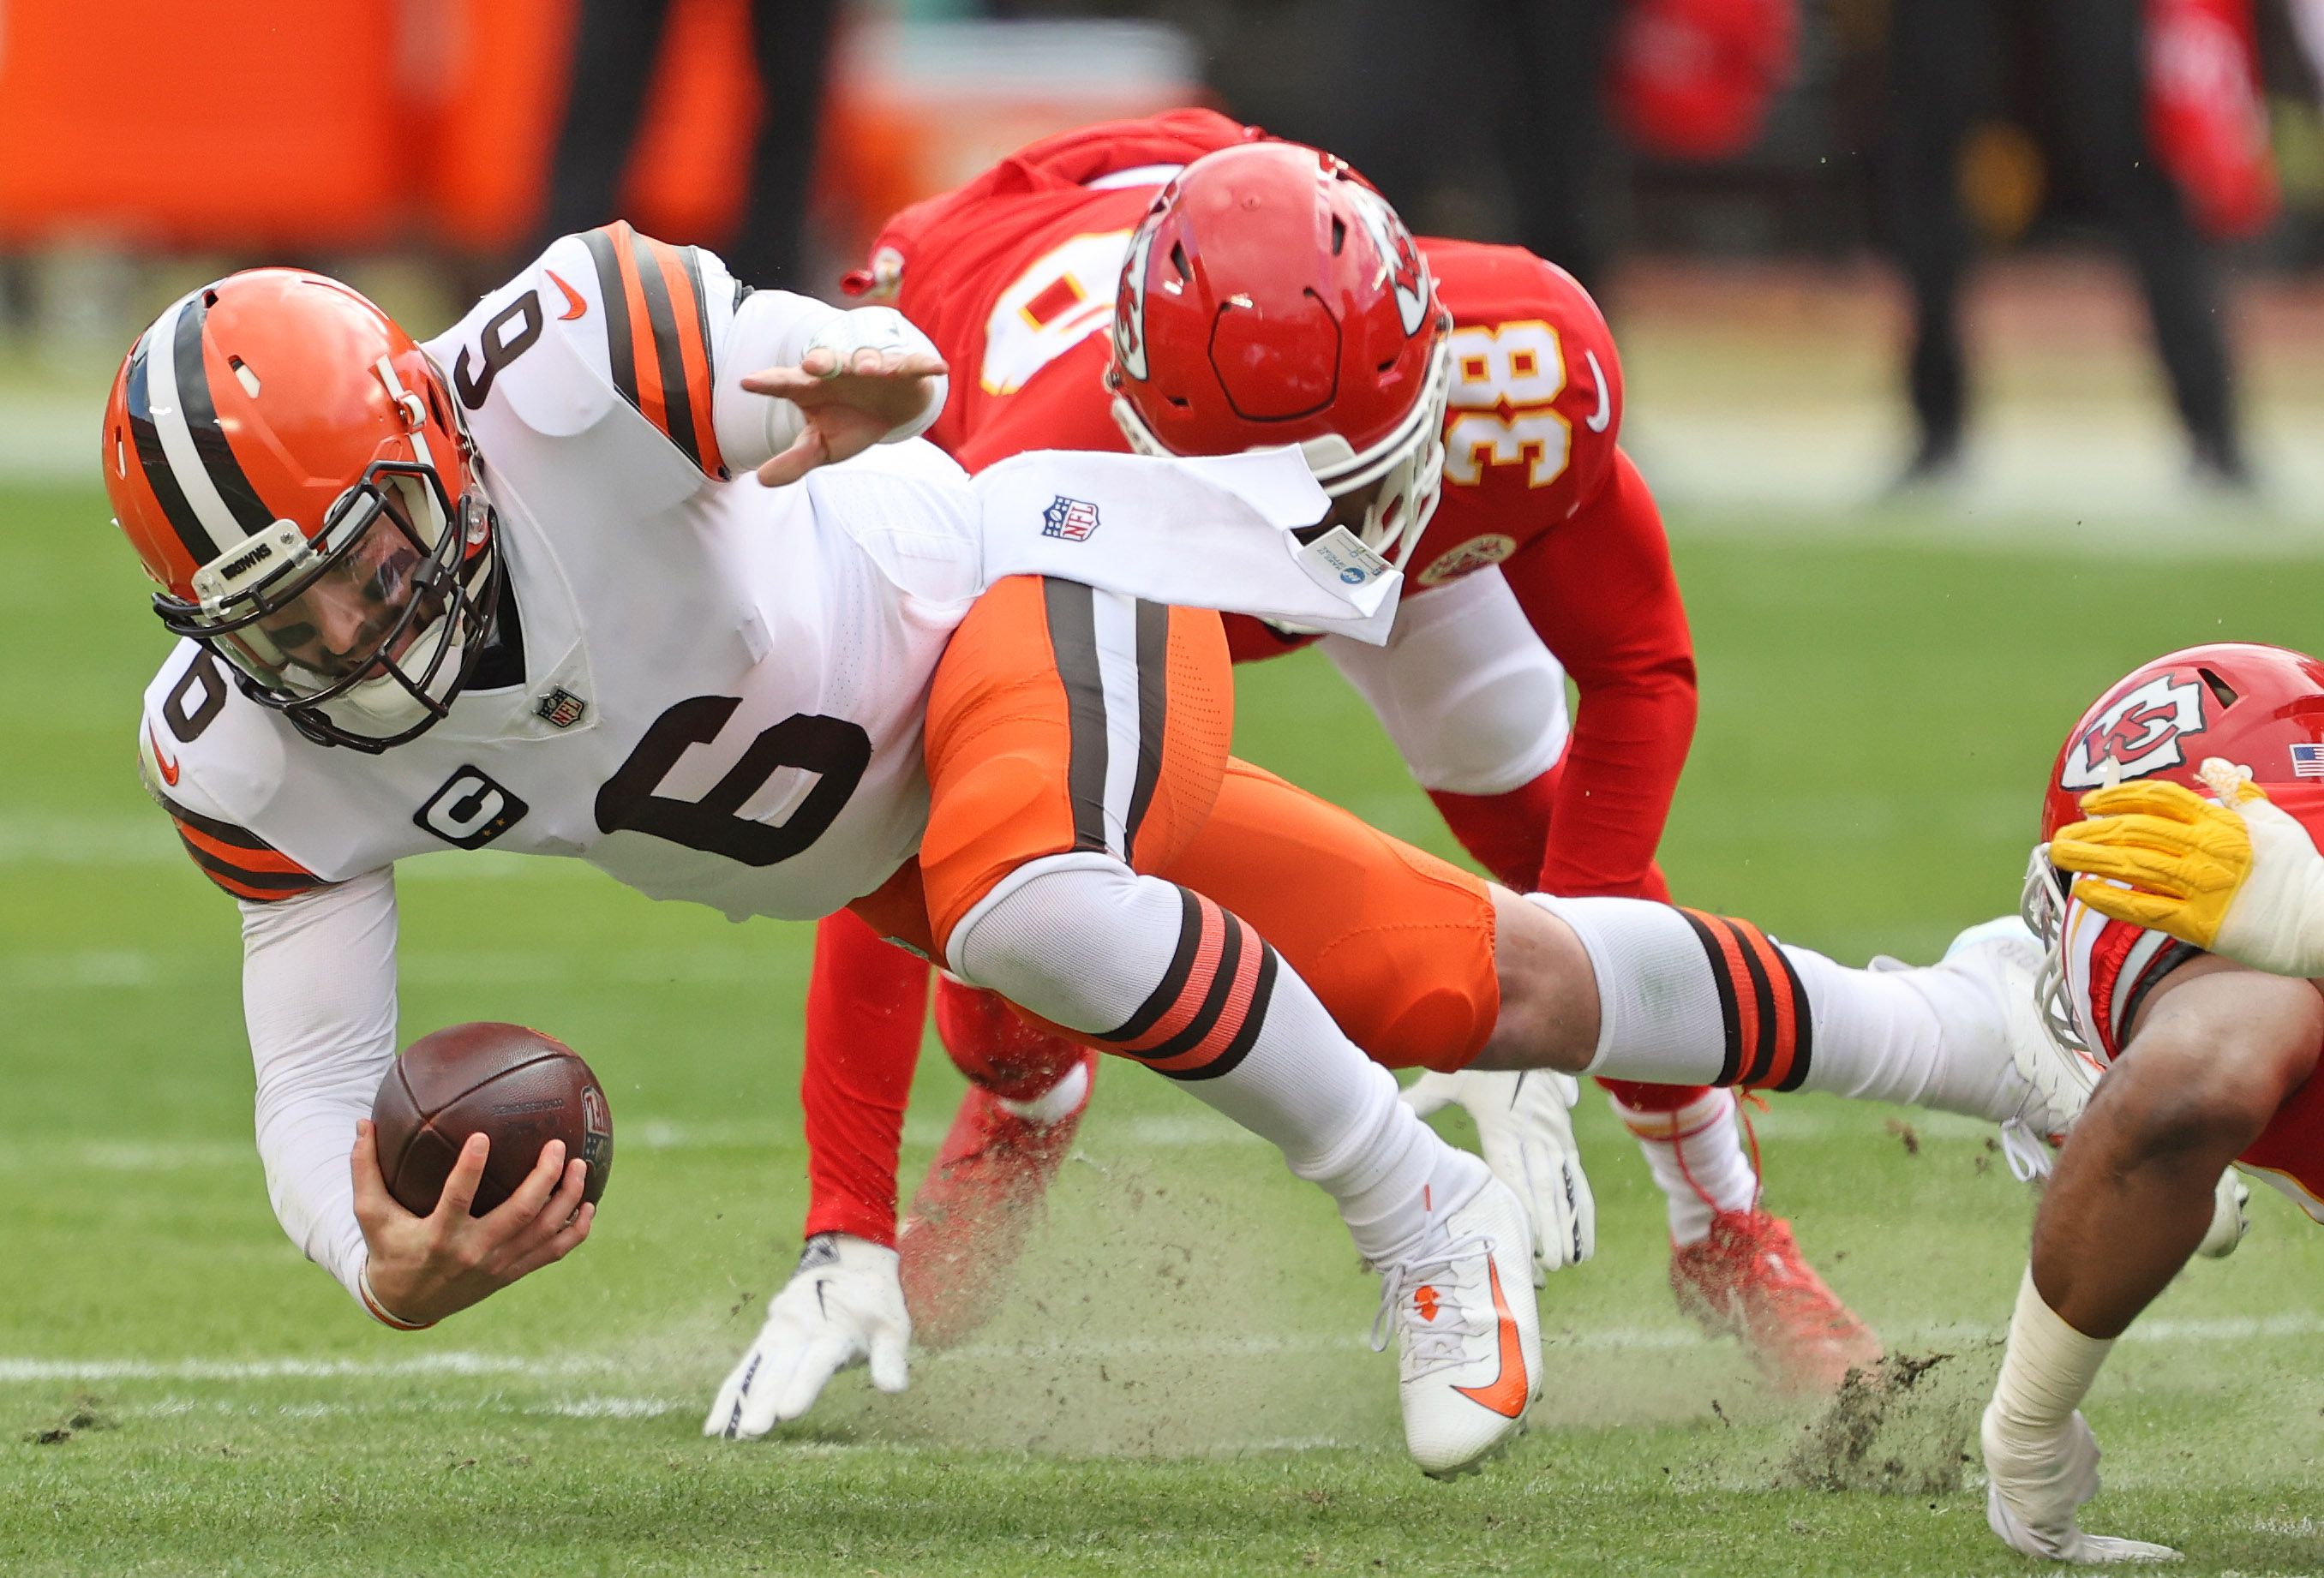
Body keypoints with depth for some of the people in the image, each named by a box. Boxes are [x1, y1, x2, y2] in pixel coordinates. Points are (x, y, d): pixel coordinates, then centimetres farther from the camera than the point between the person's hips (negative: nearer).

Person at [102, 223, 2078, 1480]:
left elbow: (808, 369, -17)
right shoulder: (248, 750, -18)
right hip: (886, 844, 6)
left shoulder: (549, 377, -33)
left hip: (1023, 588, -6)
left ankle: (1422, 1214, -14)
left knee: (1023, 911, -40)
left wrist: (873, 382, -42)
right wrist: (388, 1271, -37)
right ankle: (1971, 1035, 34)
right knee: (1483, 989, 12)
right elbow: (317, 1084, -15)